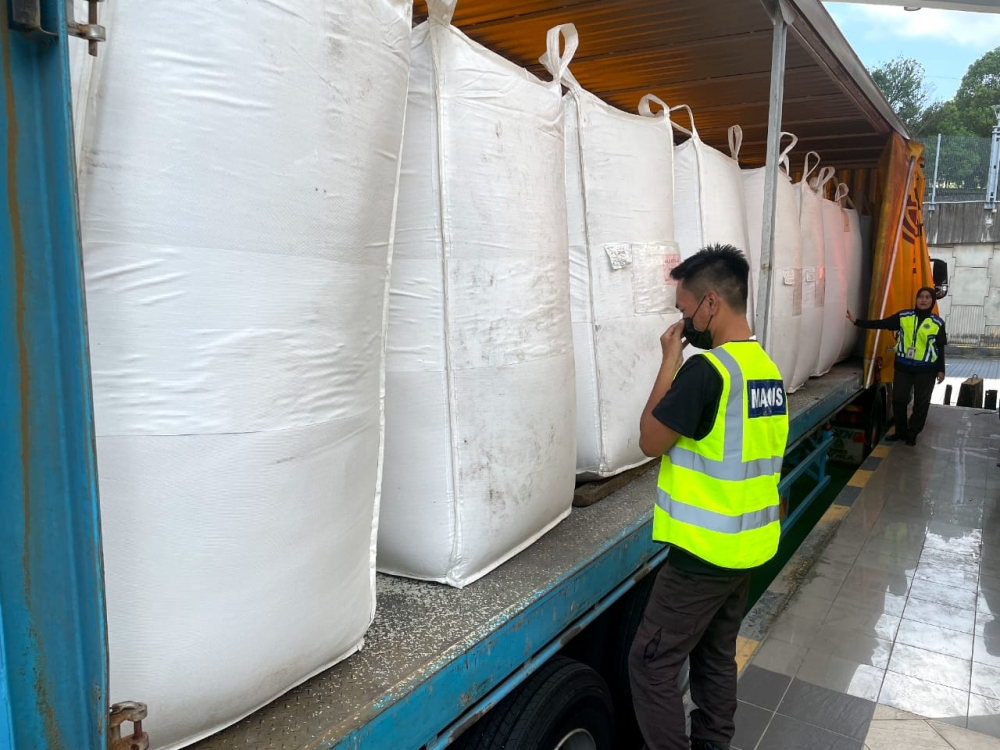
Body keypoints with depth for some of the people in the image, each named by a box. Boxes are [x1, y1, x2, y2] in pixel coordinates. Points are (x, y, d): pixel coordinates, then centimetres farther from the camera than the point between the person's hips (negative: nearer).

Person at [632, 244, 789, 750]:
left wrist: (670, 361, -10)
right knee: (716, 658, 21)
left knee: (651, 665, 4)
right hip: (748, 545, 9)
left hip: (706, 551, -9)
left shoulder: (706, 370, -22)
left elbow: (651, 441, -12)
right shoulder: (767, 368, 6)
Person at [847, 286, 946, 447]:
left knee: (921, 403, 6)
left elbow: (940, 349, 1)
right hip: (903, 366, 1)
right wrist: (856, 321, -11)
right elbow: (881, 324, -3)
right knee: (898, 399, 5)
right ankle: (901, 431, 22)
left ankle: (912, 434, 20)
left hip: (926, 369, -1)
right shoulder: (903, 316, -1)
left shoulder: (938, 323, -3)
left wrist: (941, 370, 0)